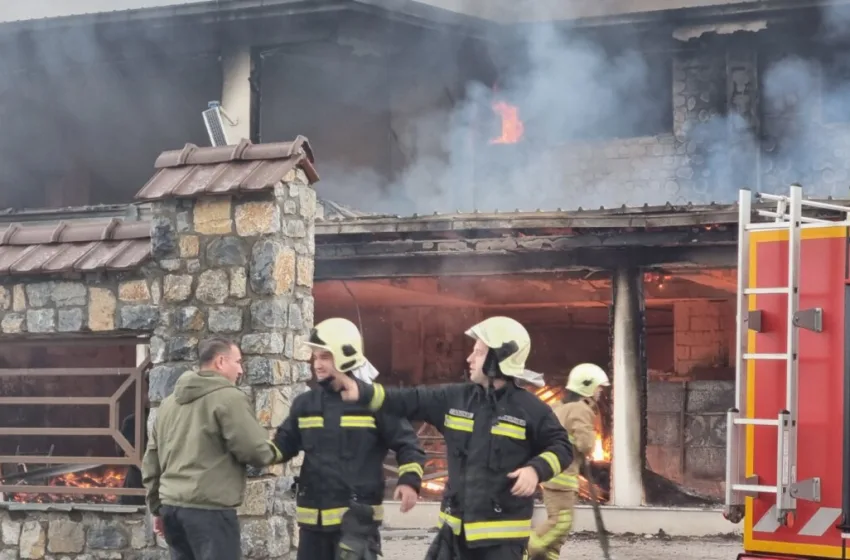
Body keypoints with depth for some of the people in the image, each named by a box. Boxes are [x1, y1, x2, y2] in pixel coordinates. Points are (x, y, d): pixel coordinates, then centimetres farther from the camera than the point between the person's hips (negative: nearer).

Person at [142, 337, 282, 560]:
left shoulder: (169, 402, 18)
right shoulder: (229, 397, -7)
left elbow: (151, 460, 19)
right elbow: (254, 450, -11)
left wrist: (157, 507, 23)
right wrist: (275, 452, 11)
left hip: (171, 506, 8)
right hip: (209, 508, -8)